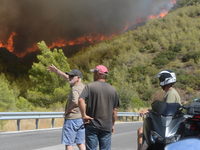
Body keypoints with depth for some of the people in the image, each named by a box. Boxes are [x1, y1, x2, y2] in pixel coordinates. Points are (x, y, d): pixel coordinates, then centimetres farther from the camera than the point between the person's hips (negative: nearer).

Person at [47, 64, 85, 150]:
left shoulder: (75, 89, -17)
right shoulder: (82, 86, 10)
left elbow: (76, 102, -34)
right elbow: (67, 78, 22)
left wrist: (67, 110, -17)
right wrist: (56, 71, 25)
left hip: (72, 119, -9)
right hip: (82, 119, 9)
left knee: (68, 143, 1)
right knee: (80, 142, 12)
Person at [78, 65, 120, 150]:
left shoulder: (90, 86, -3)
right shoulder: (113, 90, 7)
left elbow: (81, 100, -18)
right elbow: (115, 110, 9)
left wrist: (84, 115, -10)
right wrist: (112, 125, 18)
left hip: (92, 125, -2)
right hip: (107, 126, 2)